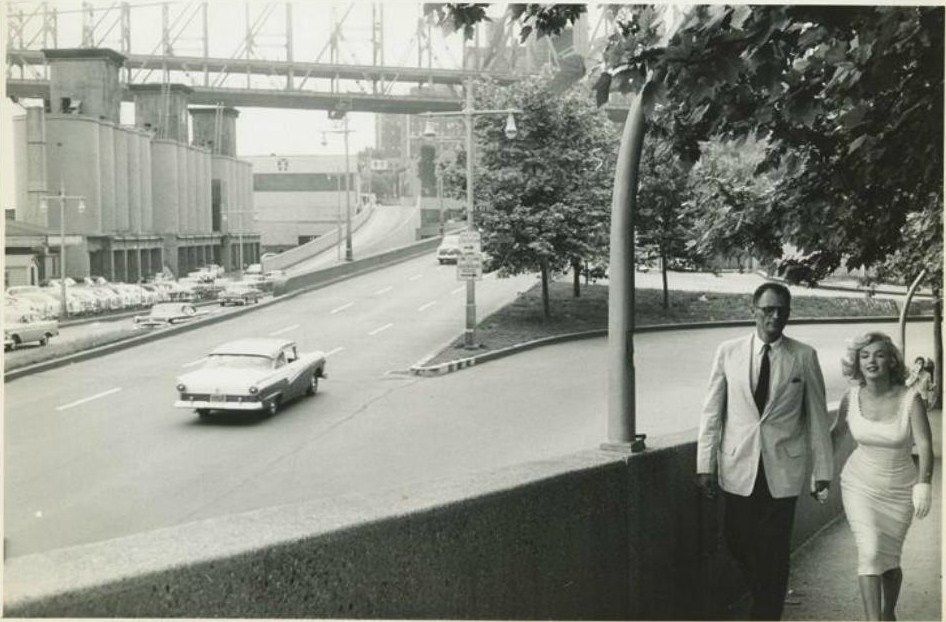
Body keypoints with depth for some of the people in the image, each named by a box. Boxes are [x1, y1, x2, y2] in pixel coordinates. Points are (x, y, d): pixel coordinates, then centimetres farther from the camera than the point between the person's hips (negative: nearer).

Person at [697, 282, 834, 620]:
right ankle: (763, 593, 36)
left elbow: (817, 416, 3)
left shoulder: (804, 357, 0)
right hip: (738, 467, 1)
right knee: (737, 541, 8)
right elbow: (712, 412, 3)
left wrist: (822, 471, 3)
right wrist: (705, 463, 0)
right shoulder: (728, 352, 1)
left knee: (774, 551, 2)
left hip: (782, 469, -1)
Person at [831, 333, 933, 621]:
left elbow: (925, 445, -24)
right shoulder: (851, 399, -9)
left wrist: (924, 483, -38)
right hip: (859, 486, 1)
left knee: (890, 558, 13)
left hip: (899, 490, 0)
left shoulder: (910, 399, -18)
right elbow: (838, 433, 9)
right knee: (870, 550, -16)